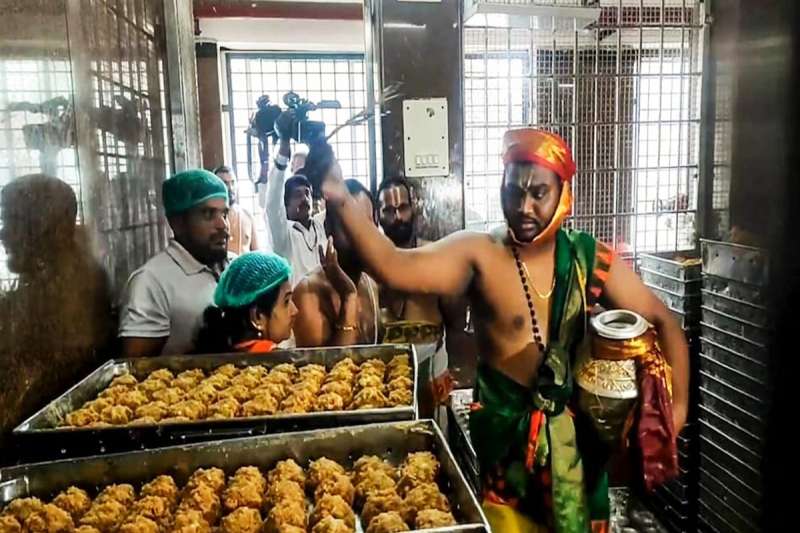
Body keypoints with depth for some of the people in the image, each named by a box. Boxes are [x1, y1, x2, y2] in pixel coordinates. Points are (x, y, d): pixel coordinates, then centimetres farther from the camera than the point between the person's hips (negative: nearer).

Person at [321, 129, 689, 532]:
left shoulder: (589, 259, -5)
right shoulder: (478, 254, -14)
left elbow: (661, 322, 2)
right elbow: (395, 269, -29)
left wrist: (677, 403, -6)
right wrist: (342, 203, -41)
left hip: (574, 431, 3)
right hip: (504, 432, -3)